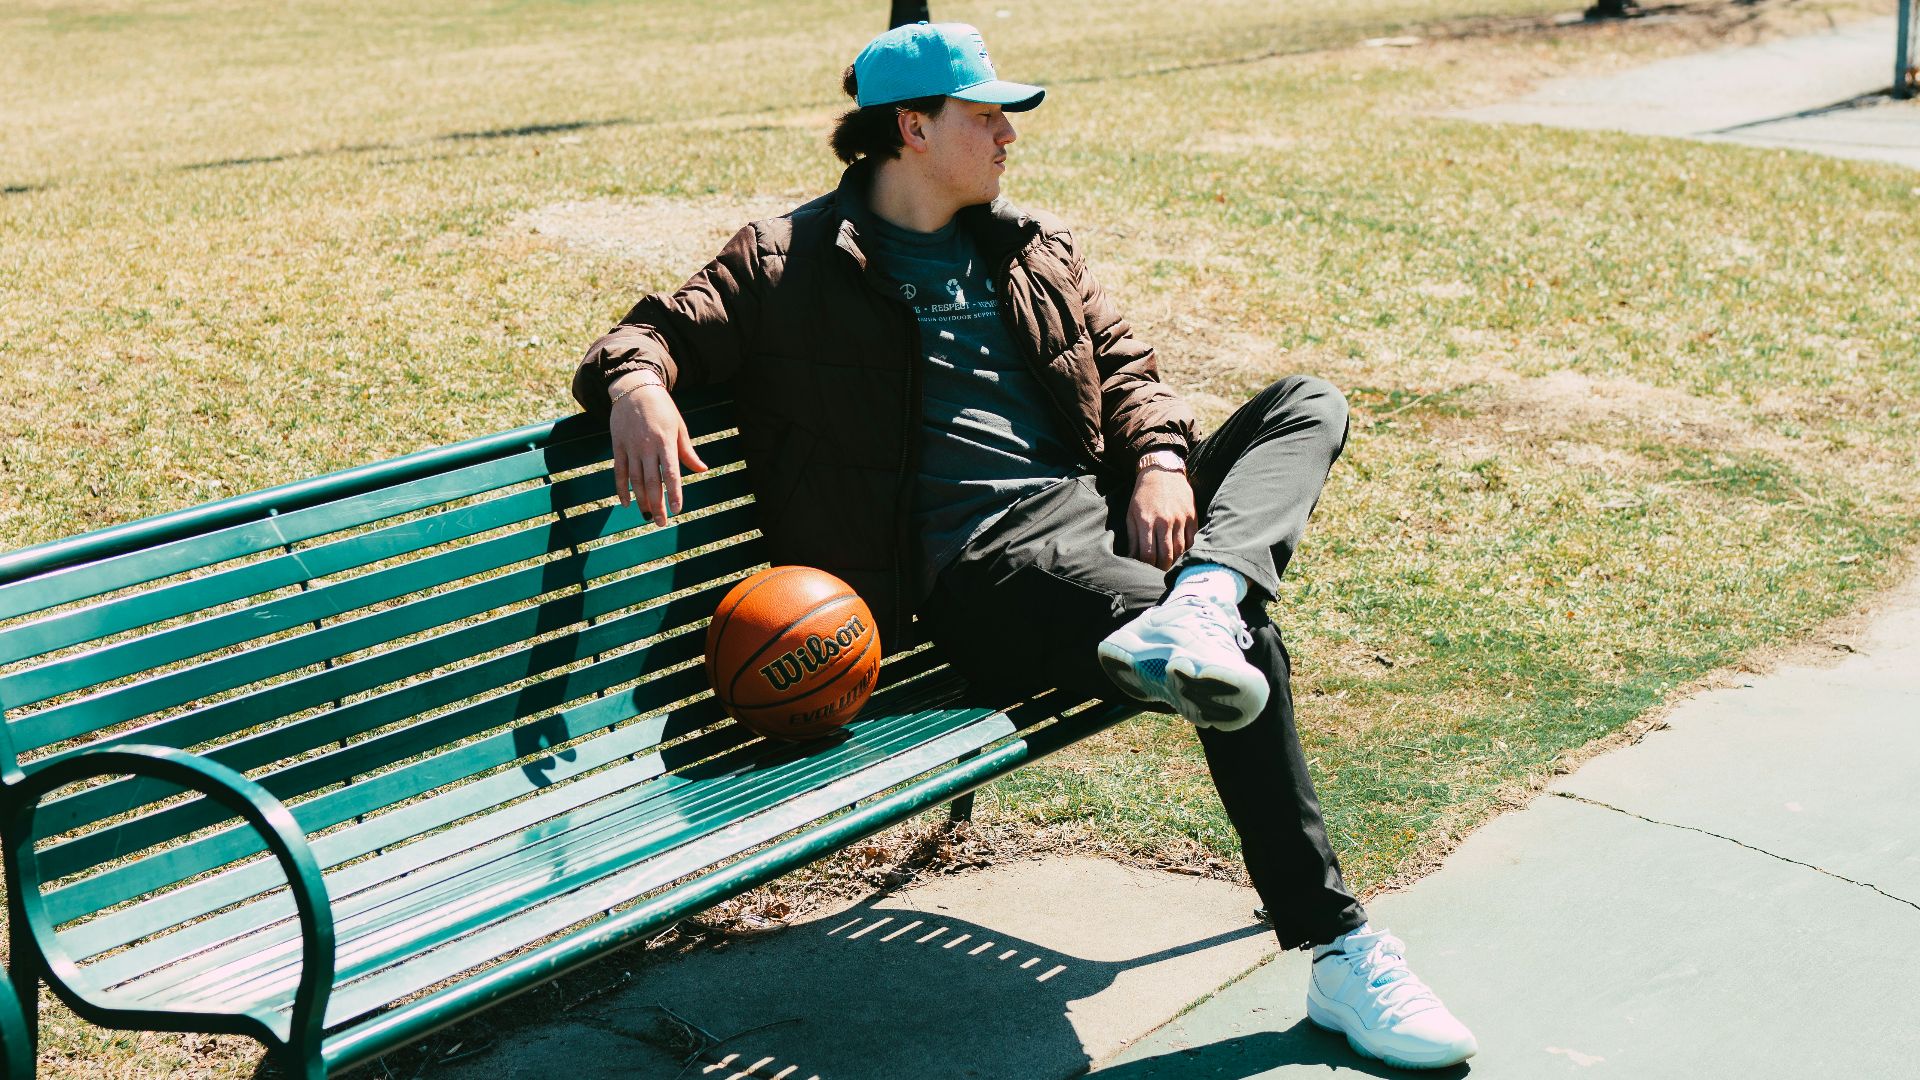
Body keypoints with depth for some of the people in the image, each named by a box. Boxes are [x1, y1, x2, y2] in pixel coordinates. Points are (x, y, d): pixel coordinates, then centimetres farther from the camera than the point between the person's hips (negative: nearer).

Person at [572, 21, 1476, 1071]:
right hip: (984, 559, -7)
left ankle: (1197, 599, -41)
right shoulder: (789, 262, 7)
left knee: (1308, 404, -12)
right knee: (1245, 650, -28)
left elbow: (1122, 365, 20)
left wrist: (1162, 463, -3)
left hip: (1100, 502, 7)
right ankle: (1339, 954, -26)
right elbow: (663, 327, 2)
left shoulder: (1038, 247, 24)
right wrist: (639, 383, -25)